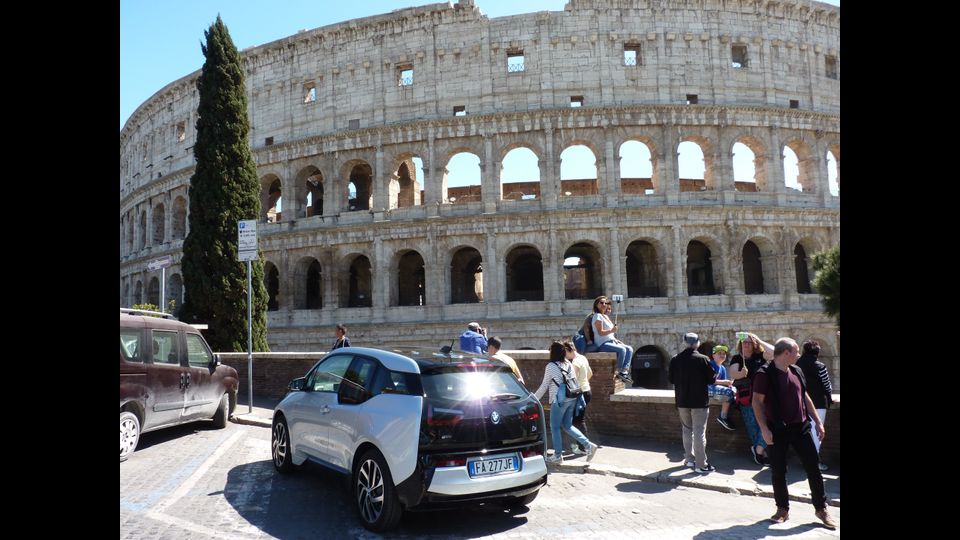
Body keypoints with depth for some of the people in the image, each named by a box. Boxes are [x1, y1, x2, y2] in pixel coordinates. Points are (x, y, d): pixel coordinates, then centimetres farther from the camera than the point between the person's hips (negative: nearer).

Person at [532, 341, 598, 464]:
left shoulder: (551, 366, -10)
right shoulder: (569, 364, 8)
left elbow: (544, 386, -6)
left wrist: (534, 399, 4)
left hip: (559, 400, -7)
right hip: (572, 399, 7)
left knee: (555, 427, 7)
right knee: (568, 426, 17)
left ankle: (558, 456, 13)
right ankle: (588, 445, 7)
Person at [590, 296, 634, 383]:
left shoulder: (606, 316, 21)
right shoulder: (597, 316, -7)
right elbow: (600, 332, -16)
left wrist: (616, 340, 10)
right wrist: (611, 331, -28)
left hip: (611, 341, 9)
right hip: (602, 344, -9)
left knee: (629, 349, -7)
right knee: (622, 350, -28)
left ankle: (624, 370, -18)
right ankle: (619, 372, -16)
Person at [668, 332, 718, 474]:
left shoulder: (675, 360, -3)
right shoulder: (703, 359, -14)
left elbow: (671, 380, 5)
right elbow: (712, 379, -7)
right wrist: (716, 372, 13)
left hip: (682, 401, 4)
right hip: (699, 402, -4)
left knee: (687, 430, 17)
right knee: (699, 433, 0)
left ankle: (689, 459, 23)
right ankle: (701, 465, 1)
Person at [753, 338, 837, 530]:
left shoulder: (796, 371, 9)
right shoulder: (764, 374, -12)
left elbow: (805, 397, 17)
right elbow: (757, 402, -13)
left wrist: (818, 422, 13)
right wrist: (764, 429, -18)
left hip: (801, 427, 5)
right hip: (778, 430, -5)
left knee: (813, 468, 7)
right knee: (778, 471, 4)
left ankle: (821, 508, 21)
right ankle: (783, 509, 20)